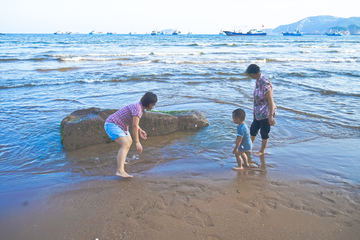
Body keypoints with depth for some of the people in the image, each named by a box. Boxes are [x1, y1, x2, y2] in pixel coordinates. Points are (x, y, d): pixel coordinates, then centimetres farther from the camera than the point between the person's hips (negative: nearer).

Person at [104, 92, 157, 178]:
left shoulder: (140, 107, 8)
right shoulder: (138, 108, -23)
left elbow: (133, 121, 24)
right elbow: (134, 126, -28)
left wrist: (140, 130, 18)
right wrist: (137, 142, -27)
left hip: (119, 126, 11)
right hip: (112, 125, -11)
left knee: (129, 142, 25)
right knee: (125, 144, -26)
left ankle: (121, 161, 43)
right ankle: (120, 171, -35)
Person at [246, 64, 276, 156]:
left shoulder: (265, 83, -27)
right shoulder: (258, 81, 2)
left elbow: (270, 100, -25)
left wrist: (270, 116, -23)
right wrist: (255, 111, 22)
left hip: (266, 112, -9)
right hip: (259, 112, 9)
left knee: (264, 132, 10)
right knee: (253, 129, 21)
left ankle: (262, 151, 30)